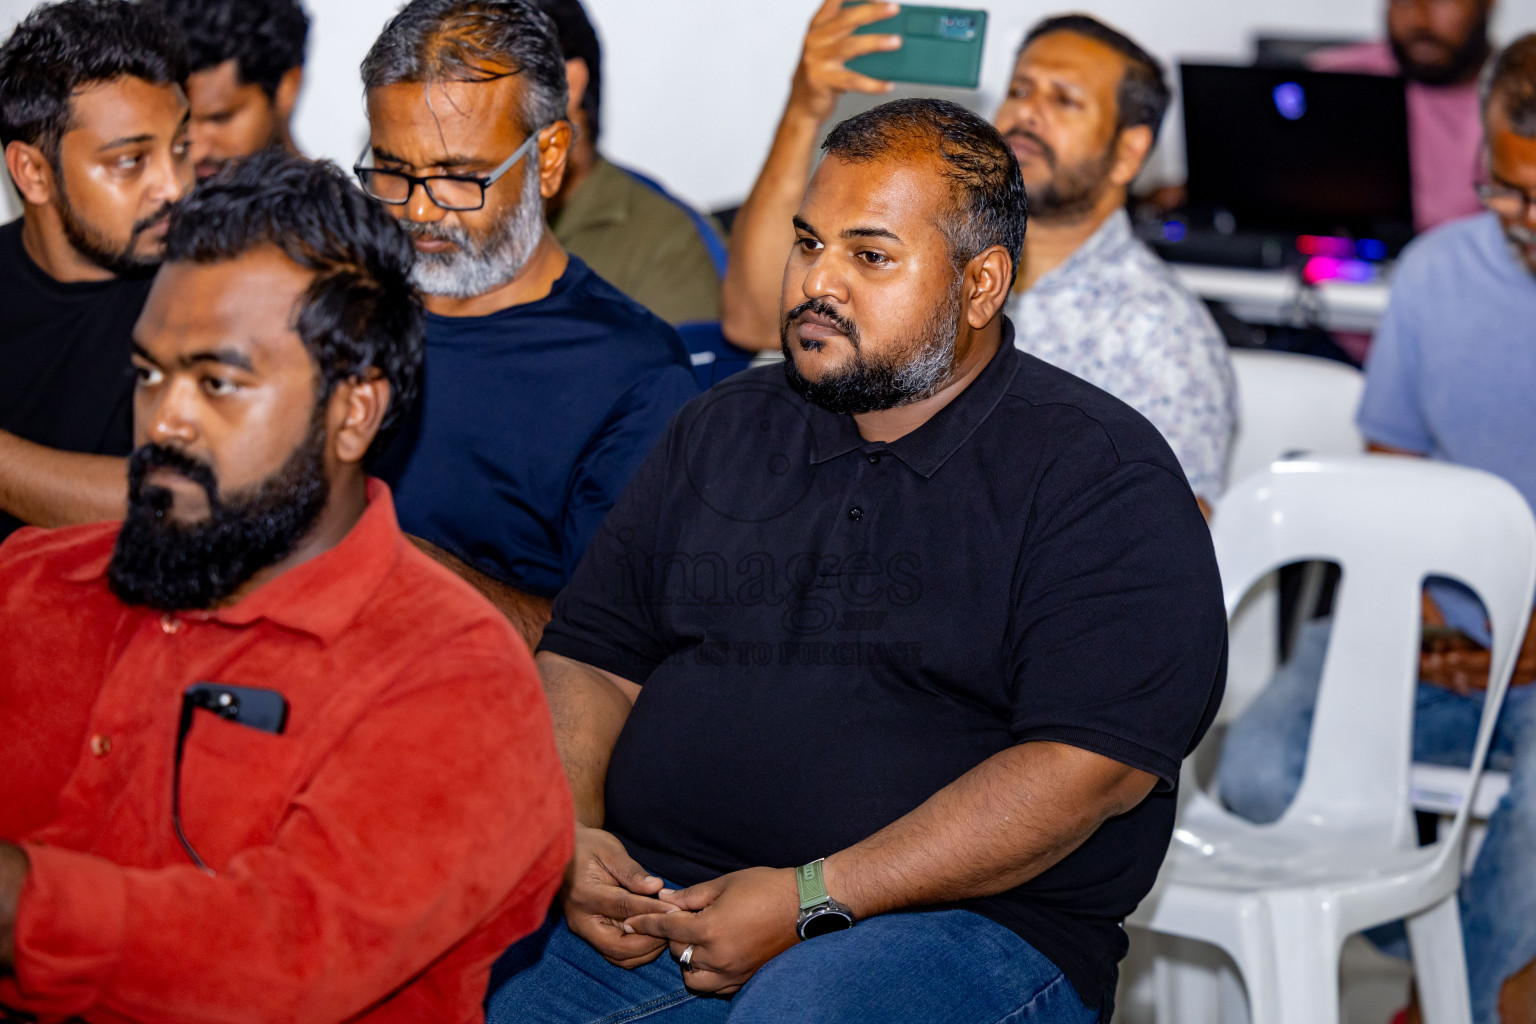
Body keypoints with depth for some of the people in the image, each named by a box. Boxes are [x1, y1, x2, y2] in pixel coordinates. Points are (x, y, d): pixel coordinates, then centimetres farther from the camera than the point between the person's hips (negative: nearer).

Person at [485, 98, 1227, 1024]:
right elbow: (590, 658, 18)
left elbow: (1093, 764, -13)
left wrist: (817, 900, -18)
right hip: (654, 907, 5)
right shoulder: (723, 429, 18)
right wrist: (569, 835, -4)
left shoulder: (1103, 477, -2)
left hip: (960, 917, -4)